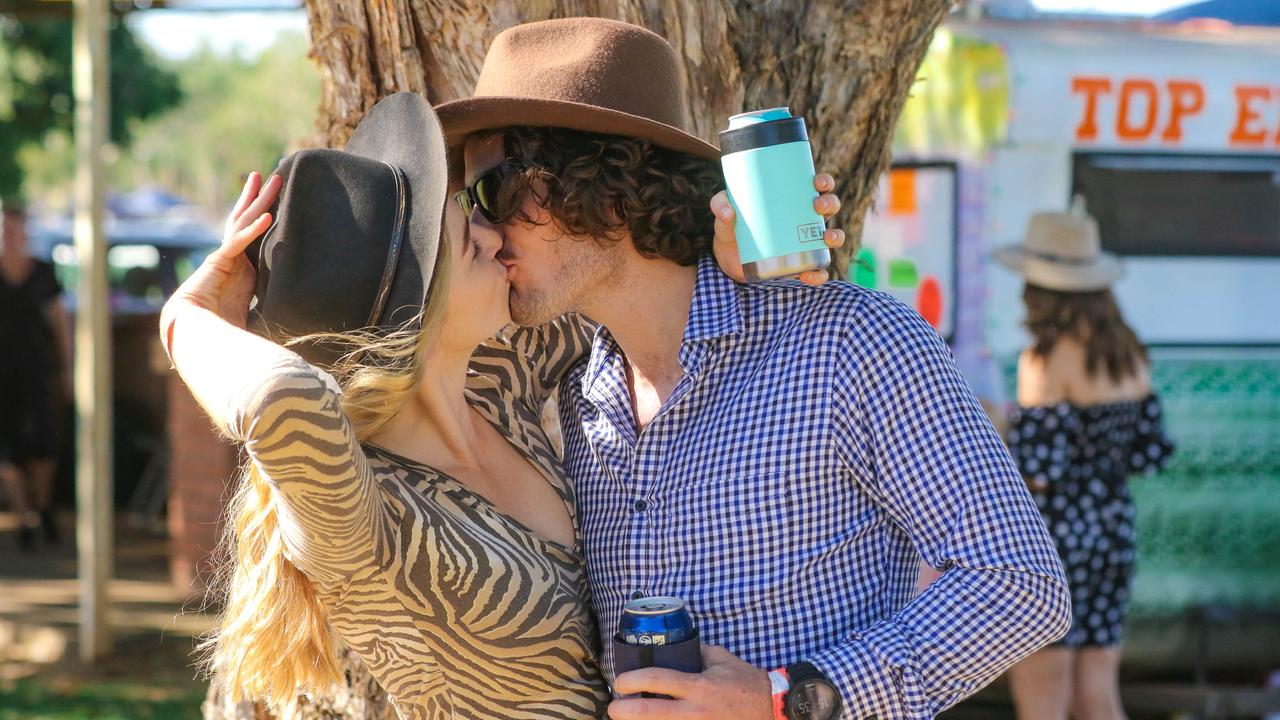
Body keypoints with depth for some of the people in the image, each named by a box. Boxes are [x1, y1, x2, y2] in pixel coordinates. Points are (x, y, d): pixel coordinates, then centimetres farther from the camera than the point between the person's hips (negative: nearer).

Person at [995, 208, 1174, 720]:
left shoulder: (1046, 361, -15)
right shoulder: (1128, 356, 7)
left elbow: (1039, 471, -19)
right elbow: (1149, 453, 11)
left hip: (1053, 537, -7)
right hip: (1112, 531, 7)